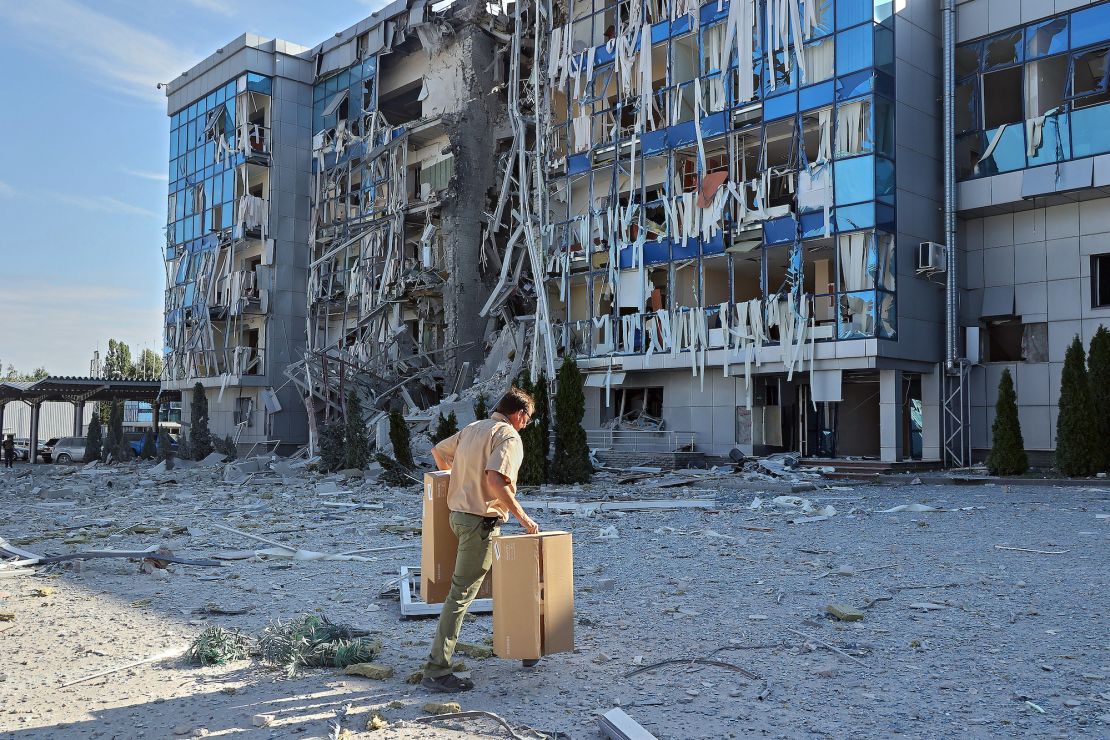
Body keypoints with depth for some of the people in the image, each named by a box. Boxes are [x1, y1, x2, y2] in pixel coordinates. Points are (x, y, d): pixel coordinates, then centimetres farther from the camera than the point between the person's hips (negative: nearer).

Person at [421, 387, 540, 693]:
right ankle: (436, 670, -5)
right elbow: (495, 479, -28)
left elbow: (438, 451, 25)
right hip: (481, 520, -10)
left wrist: (454, 477, 40)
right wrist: (522, 516, -21)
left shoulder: (473, 428, 13)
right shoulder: (509, 437, -14)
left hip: (459, 514, 10)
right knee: (461, 593, -7)